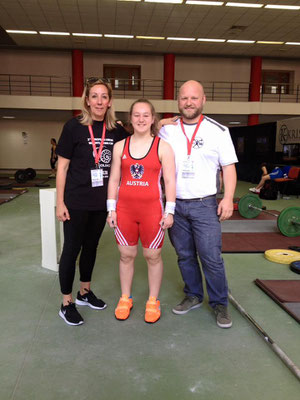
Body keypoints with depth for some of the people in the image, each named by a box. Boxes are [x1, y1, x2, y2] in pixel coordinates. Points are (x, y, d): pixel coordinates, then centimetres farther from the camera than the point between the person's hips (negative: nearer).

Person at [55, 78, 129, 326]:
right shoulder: (74, 126, -8)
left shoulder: (116, 130, 3)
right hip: (76, 202, -4)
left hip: (102, 202, 5)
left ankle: (85, 293, 35)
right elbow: (62, 166, -7)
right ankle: (67, 304, 18)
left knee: (91, 247, 17)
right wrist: (60, 202, -10)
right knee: (72, 249, 4)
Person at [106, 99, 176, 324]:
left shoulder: (163, 147, -1)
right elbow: (114, 179, 8)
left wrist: (169, 211, -7)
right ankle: (125, 299, 30)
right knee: (126, 255, 12)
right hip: (124, 210, 2)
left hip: (152, 210, -2)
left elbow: (170, 181, -2)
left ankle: (153, 301, 26)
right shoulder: (120, 146, 7)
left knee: (153, 256, 8)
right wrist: (111, 209, 3)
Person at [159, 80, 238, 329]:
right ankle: (193, 296, 31)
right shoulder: (166, 131, 6)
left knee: (212, 258, -2)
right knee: (185, 256, 13)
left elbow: (229, 167, 0)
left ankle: (220, 304, 17)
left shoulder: (218, 131, 0)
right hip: (174, 204, 3)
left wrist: (228, 198, -9)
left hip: (204, 205, -3)